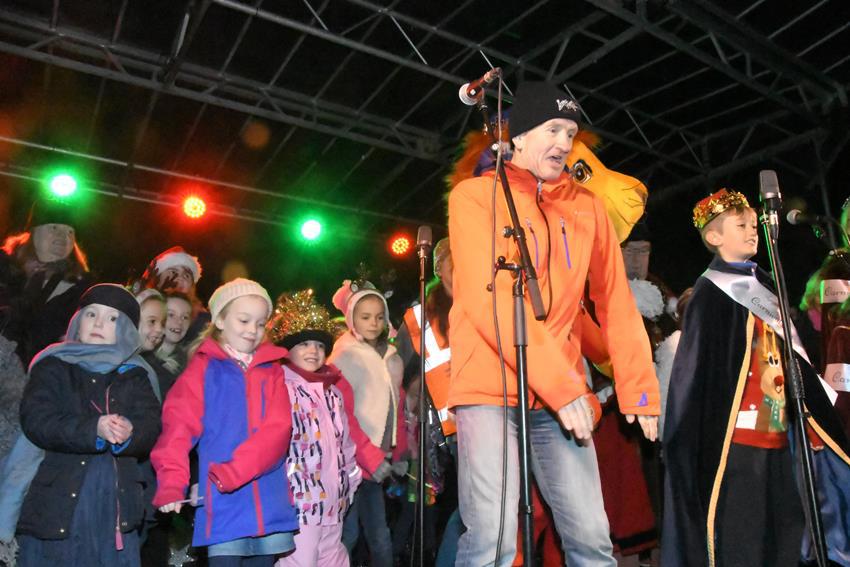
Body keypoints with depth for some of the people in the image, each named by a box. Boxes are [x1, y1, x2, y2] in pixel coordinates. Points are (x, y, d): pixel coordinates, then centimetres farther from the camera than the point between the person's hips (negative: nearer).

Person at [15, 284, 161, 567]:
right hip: (55, 508, -1)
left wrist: (129, 433, -24)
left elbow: (151, 427, -1)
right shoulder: (53, 367, 8)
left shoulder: (135, 375, 12)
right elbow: (36, 420, -9)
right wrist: (93, 430, -24)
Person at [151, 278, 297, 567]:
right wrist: (171, 485, -20)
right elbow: (179, 427, -6)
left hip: (269, 503, 3)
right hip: (223, 503, -3)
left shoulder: (273, 370, 9)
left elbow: (278, 428, -4)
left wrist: (234, 471, -17)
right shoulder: (202, 368, 3)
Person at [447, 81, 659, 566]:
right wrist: (562, 384, -18)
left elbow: (617, 304, 12)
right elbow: (490, 300, -13)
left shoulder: (587, 208, 13)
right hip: (491, 385, -4)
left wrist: (640, 389, 5)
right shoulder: (476, 195, -1)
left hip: (563, 391, 4)